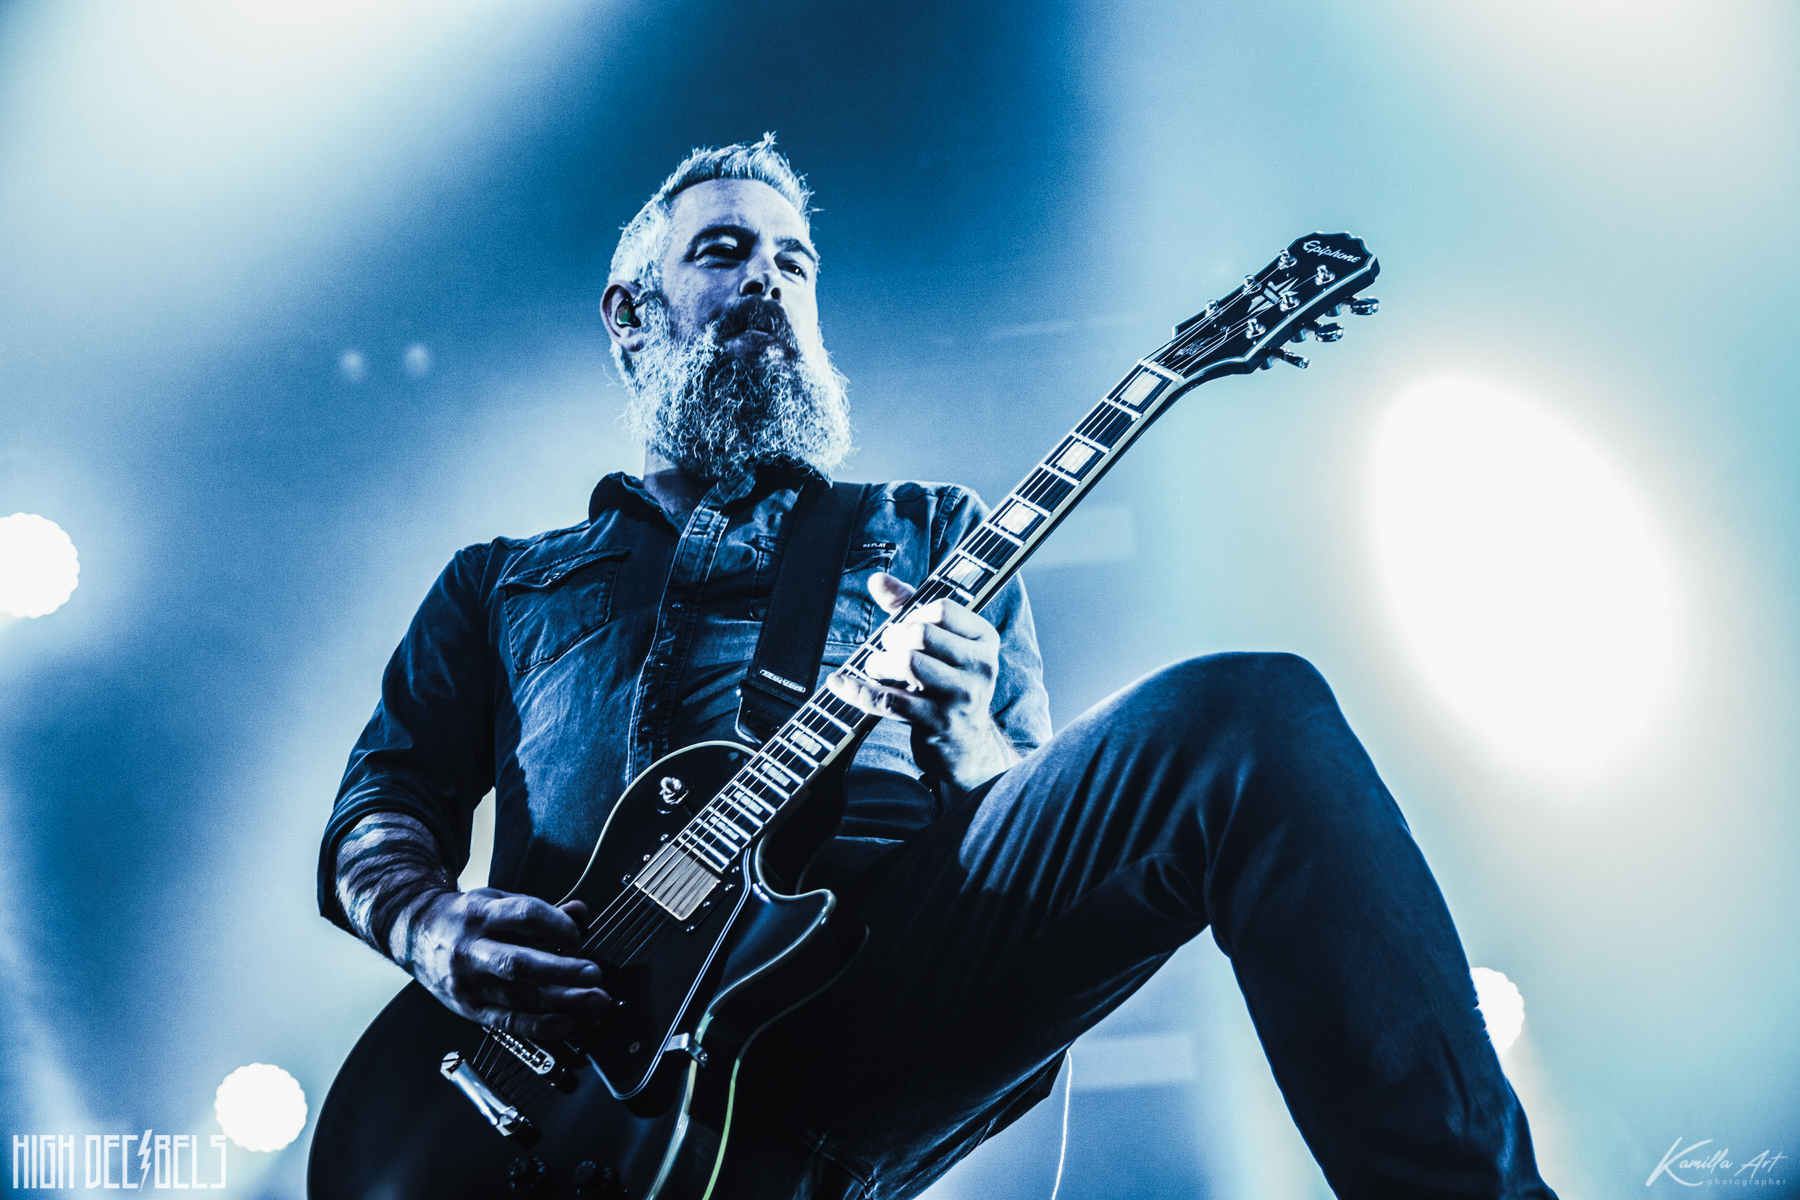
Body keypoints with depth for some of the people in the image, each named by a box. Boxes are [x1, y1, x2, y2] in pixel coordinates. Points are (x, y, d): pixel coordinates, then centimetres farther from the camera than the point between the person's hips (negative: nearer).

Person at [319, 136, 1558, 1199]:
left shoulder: (928, 531, 26)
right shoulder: (499, 583, 27)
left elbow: (1053, 812, 18)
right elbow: (379, 807, 18)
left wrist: (959, 742, -7)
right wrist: (431, 924, -6)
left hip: (889, 967, 1)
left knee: (1245, 717, -23)